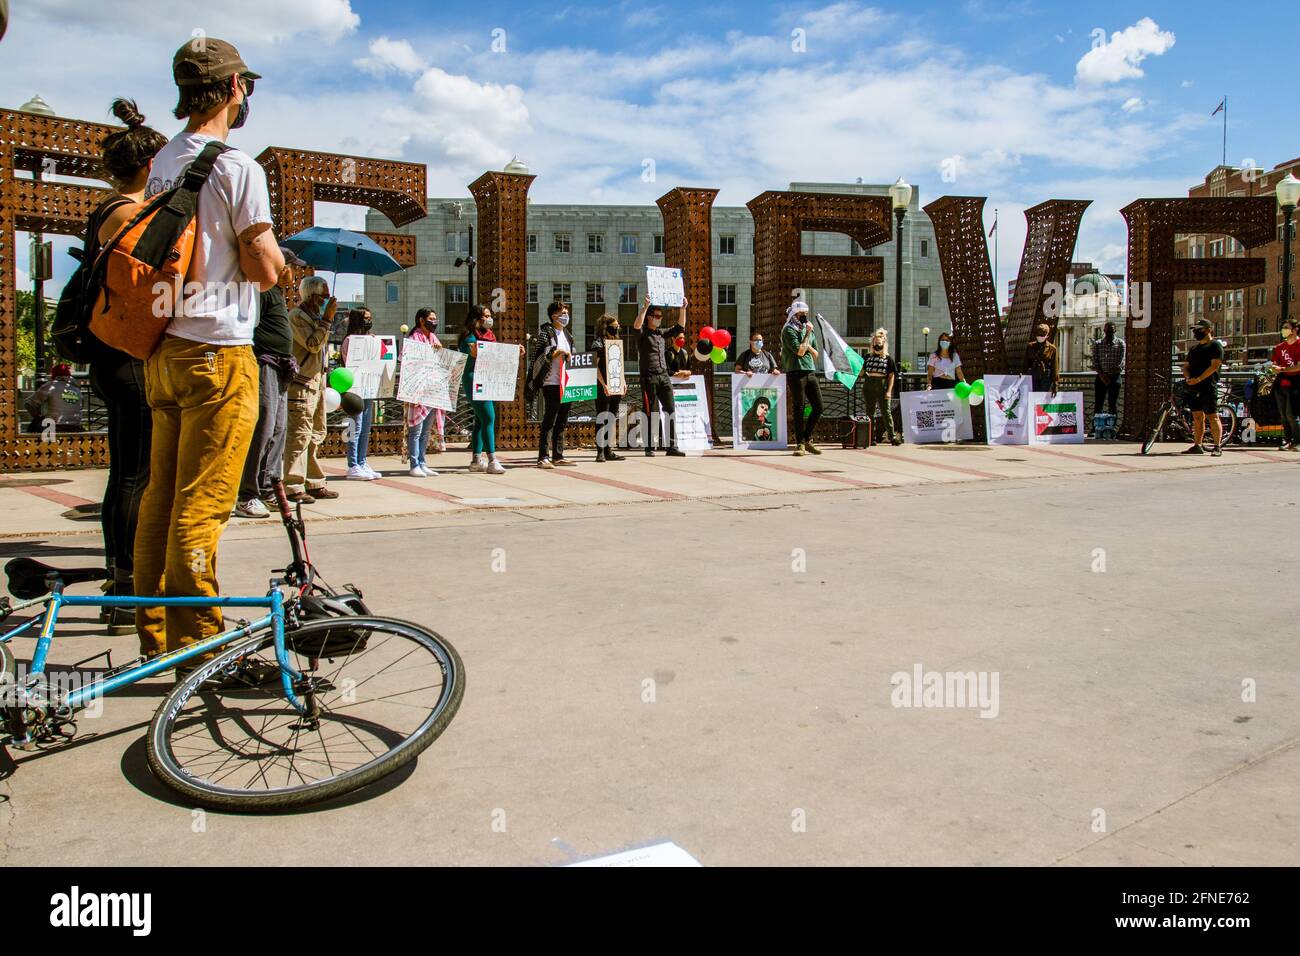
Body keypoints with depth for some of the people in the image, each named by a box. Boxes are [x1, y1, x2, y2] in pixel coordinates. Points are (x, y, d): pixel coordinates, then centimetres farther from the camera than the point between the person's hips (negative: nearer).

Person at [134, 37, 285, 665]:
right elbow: (264, 272, -12)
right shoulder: (237, 166, -10)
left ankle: (154, 636, 22)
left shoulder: (161, 165, 14)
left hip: (164, 350, 8)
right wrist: (271, 247, 8)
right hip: (218, 352, -8)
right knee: (201, 504, -6)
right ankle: (196, 647, 1)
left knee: (161, 496, 12)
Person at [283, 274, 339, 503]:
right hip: (301, 383, -10)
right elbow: (313, 344, -19)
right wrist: (327, 319, -17)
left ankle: (315, 484, 19)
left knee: (316, 435, 12)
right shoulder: (296, 315, -8)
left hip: (317, 381, 10)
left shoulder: (314, 315, 20)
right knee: (299, 434, -11)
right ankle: (293, 488, -9)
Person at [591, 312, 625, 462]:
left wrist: (623, 382, 10)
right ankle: (600, 452, -4)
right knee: (602, 418, -5)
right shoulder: (598, 343, -5)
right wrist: (603, 384, -19)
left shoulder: (617, 343, 18)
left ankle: (609, 450, 13)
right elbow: (595, 366, -11)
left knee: (612, 419, 8)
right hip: (603, 388, -7)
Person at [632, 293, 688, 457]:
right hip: (649, 377, -6)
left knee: (670, 411, 2)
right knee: (651, 414, -4)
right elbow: (636, 325, -22)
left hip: (664, 376, 6)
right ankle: (649, 448, 2)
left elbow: (680, 327, 22)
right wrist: (645, 306, -27)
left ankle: (672, 446, 6)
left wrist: (683, 308, 13)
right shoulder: (642, 332, 0)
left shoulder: (662, 333, 18)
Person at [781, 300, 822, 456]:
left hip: (811, 372, 6)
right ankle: (800, 443, 4)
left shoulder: (809, 330, 18)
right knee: (799, 409, -4)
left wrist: (808, 346, -2)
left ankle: (807, 439, 16)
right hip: (796, 373, -6)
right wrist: (807, 334, -6)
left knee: (818, 408, 2)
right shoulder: (788, 330, -3)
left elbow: (815, 355, 17)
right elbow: (799, 351, -12)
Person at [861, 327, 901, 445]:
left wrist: (889, 391, -7)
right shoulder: (868, 356, 13)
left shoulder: (888, 358, 5)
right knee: (870, 413, 5)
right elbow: (862, 371, 20)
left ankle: (892, 437, -2)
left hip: (882, 387, -2)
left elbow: (892, 376, 1)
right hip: (869, 386, 3)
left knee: (886, 412, -4)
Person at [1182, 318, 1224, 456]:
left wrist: (1198, 379, -19)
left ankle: (1218, 446, -6)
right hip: (1193, 388, 7)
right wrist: (1188, 377, -2)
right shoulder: (1193, 348, 22)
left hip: (1208, 387, -7)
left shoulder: (1215, 346, -1)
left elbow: (1214, 366, -12)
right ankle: (1198, 445, 11)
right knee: (1197, 417, 8)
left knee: (1213, 417, -7)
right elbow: (1186, 366, 20)